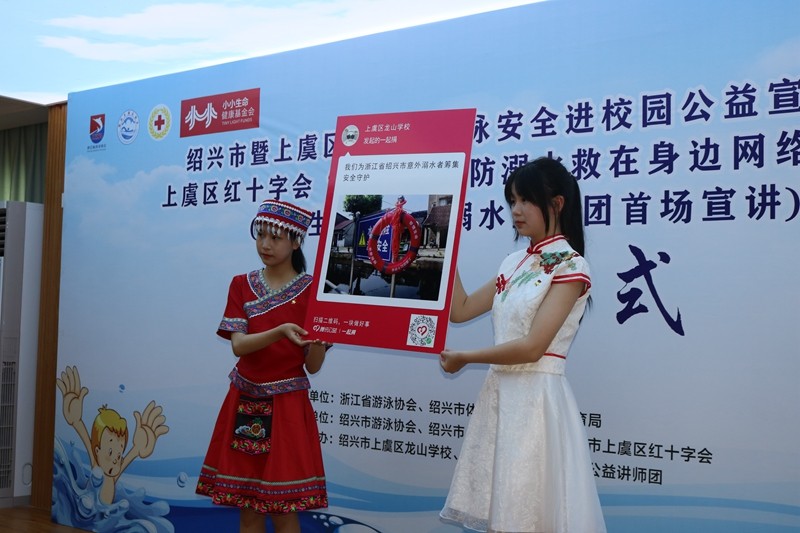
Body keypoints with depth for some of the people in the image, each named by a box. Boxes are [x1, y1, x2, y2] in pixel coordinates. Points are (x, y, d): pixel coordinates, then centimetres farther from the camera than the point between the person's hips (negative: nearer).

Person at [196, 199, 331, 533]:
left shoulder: (311, 290, -5)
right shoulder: (241, 285, 4)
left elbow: (313, 366, -6)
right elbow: (238, 345, -11)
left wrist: (317, 337, -27)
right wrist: (281, 331, -27)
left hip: (286, 405, -3)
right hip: (244, 402, 3)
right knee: (246, 506, 8)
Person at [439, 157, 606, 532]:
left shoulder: (570, 266, -10)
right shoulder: (514, 263, 12)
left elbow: (532, 347, -18)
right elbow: (460, 311, 14)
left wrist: (464, 358, -8)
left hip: (537, 397, -7)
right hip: (499, 393, 7)